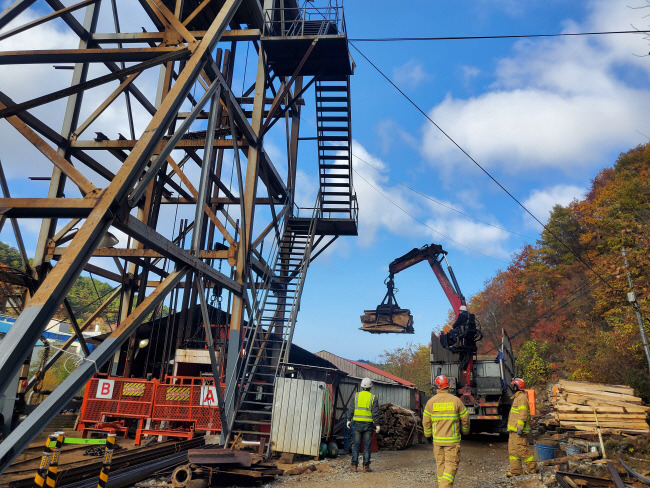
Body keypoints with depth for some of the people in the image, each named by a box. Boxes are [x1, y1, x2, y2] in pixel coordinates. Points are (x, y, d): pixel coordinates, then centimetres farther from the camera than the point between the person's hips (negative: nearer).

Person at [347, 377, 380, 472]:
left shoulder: (356, 395, 1)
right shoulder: (373, 397, -2)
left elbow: (351, 409, -1)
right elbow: (375, 413, -6)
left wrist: (349, 420, 5)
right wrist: (377, 425, -2)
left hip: (358, 423, 1)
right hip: (368, 423, -1)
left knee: (356, 445, 6)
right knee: (367, 446, 6)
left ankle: (354, 465, 5)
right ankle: (366, 466, 6)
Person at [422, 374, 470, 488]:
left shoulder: (431, 401, -2)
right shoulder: (456, 400, -7)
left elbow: (426, 421, 3)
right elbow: (465, 418, 2)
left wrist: (428, 435, 17)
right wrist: (465, 431, 21)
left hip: (437, 439, 2)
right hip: (452, 440, -2)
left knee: (440, 464, 14)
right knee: (451, 464, 1)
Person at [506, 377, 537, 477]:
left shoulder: (522, 397, -14)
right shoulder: (517, 397, 19)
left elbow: (523, 413, -21)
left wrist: (520, 427, -24)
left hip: (518, 431, -10)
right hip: (513, 430, 10)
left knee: (522, 449, -4)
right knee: (512, 450, 10)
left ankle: (532, 468, 9)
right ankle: (515, 470, 13)